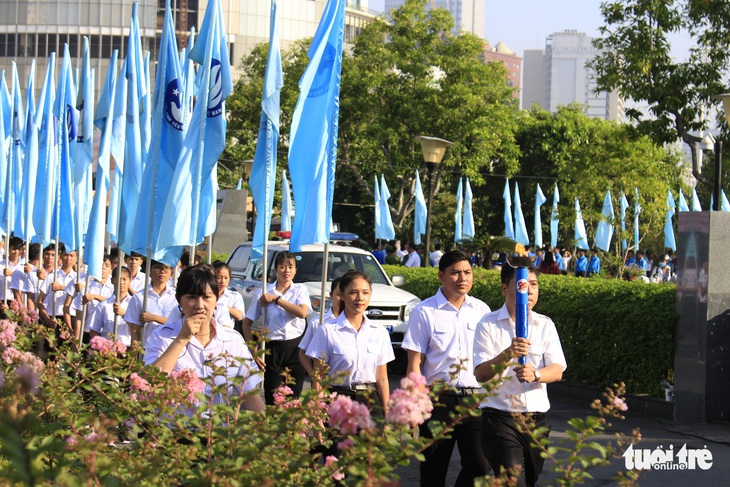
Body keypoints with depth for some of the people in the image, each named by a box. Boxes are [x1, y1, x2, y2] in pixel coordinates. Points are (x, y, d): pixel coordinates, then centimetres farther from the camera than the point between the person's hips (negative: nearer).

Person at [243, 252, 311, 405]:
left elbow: (302, 312, -16)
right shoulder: (264, 293, 0)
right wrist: (254, 351, -5)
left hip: (296, 347, 1)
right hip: (274, 349, -1)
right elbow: (247, 323, 3)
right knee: (273, 400, -1)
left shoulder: (300, 290, 4)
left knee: (293, 398, 5)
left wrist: (276, 299, -13)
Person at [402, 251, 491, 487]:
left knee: (480, 465, -7)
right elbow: (415, 363, -3)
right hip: (438, 399, -2)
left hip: (474, 397, 3)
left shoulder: (481, 310, 8)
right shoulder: (424, 312, -2)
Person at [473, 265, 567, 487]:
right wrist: (507, 355, -30)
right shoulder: (488, 325, -2)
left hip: (537, 418, 5)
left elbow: (557, 371, -1)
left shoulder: (545, 325, 9)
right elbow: (480, 374, -12)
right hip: (500, 418, -4)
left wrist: (535, 374, -24)